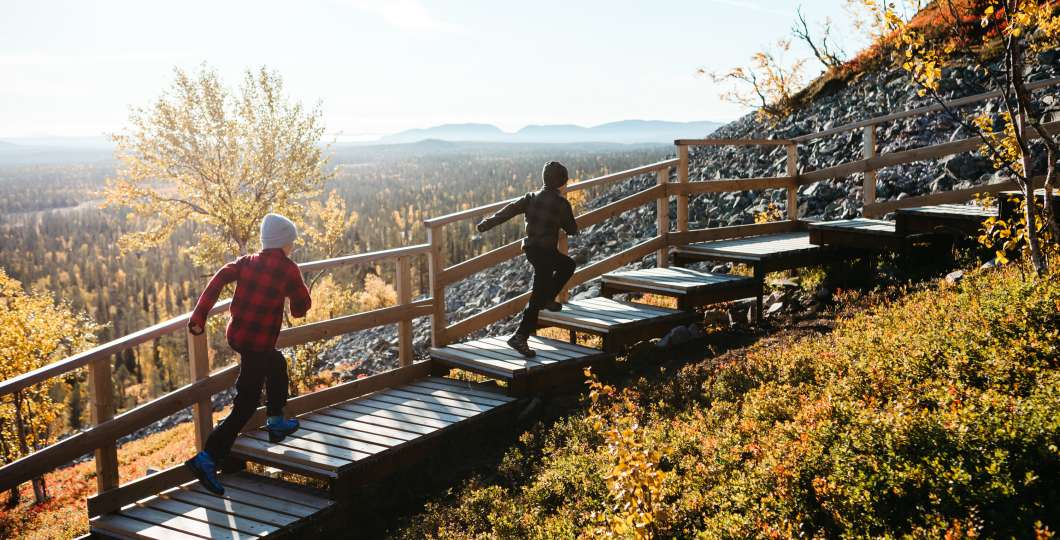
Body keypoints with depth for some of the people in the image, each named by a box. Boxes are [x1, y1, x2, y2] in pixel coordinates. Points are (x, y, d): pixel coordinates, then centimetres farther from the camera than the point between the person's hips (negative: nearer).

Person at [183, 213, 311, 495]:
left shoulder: (247, 262, 7)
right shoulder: (288, 269, -8)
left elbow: (220, 278, -6)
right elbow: (301, 308, -2)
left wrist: (199, 317, -8)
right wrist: (297, 289, 18)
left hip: (236, 334, 7)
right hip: (259, 343, -7)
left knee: (277, 364, 32)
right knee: (246, 405, -1)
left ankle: (276, 422, 43)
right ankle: (208, 459, -8)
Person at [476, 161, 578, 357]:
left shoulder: (531, 198, 5)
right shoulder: (562, 203, -8)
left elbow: (509, 211, -2)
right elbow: (572, 230, 1)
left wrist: (486, 224, 1)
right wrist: (562, 222, 24)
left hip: (532, 249, 7)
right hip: (545, 252, -7)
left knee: (568, 264, 29)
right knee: (538, 295, -8)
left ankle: (547, 299, 30)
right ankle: (520, 337, -15)